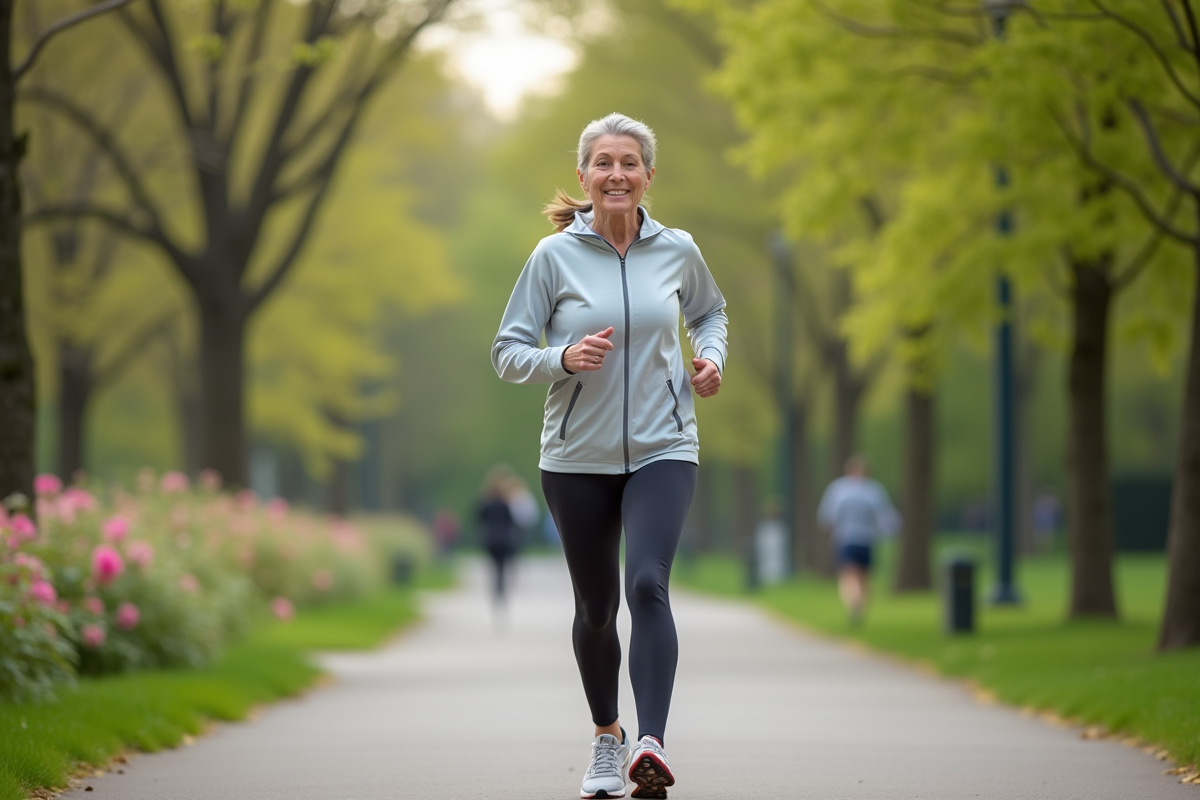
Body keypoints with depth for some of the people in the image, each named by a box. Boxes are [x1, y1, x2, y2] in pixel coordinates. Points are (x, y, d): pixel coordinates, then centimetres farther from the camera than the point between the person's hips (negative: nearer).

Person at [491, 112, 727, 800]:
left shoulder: (678, 251, 2)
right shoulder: (554, 255, -4)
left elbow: (710, 311, 24)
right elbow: (508, 352, -1)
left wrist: (712, 357, 3)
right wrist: (563, 358, -20)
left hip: (663, 449, 0)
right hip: (578, 458, 1)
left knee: (648, 583, -22)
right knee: (596, 607, 10)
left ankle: (651, 744, -31)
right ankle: (608, 738, 32)